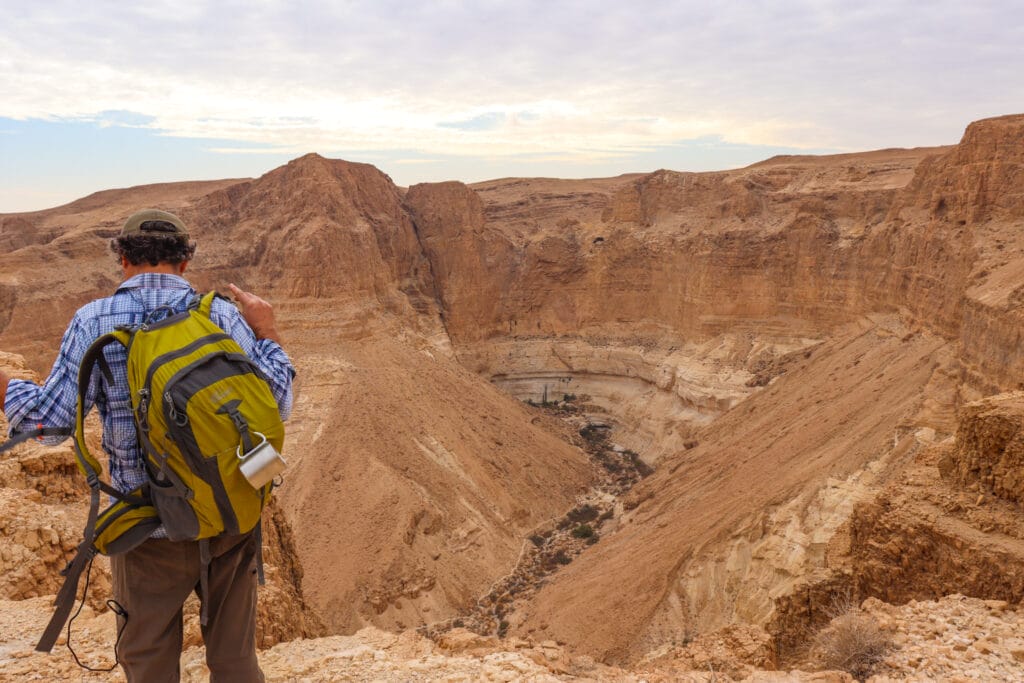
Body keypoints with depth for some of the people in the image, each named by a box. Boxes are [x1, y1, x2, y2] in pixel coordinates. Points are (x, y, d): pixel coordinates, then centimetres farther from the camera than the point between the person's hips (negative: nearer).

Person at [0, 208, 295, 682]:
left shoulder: (94, 321, -9)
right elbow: (277, 405, -5)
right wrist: (266, 329, 6)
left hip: (150, 529, -1)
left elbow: (49, 422, -8)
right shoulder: (222, 315, -7)